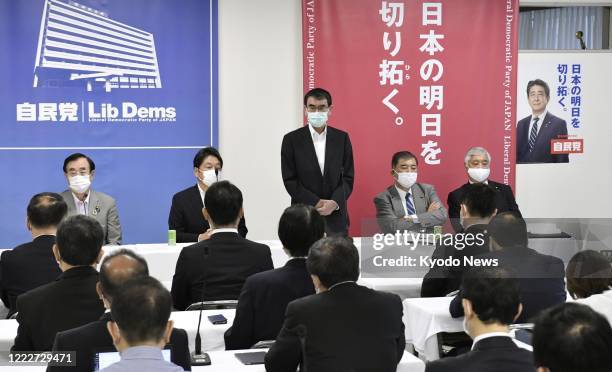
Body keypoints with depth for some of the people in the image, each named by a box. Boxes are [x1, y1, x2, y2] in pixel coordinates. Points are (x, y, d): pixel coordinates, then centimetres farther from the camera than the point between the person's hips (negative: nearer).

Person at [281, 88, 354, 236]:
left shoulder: (342, 138, 7)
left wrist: (334, 203, -11)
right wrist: (316, 203, -11)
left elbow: (348, 177, 5)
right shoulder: (292, 139, 1)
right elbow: (290, 180, -3)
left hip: (336, 215, 2)